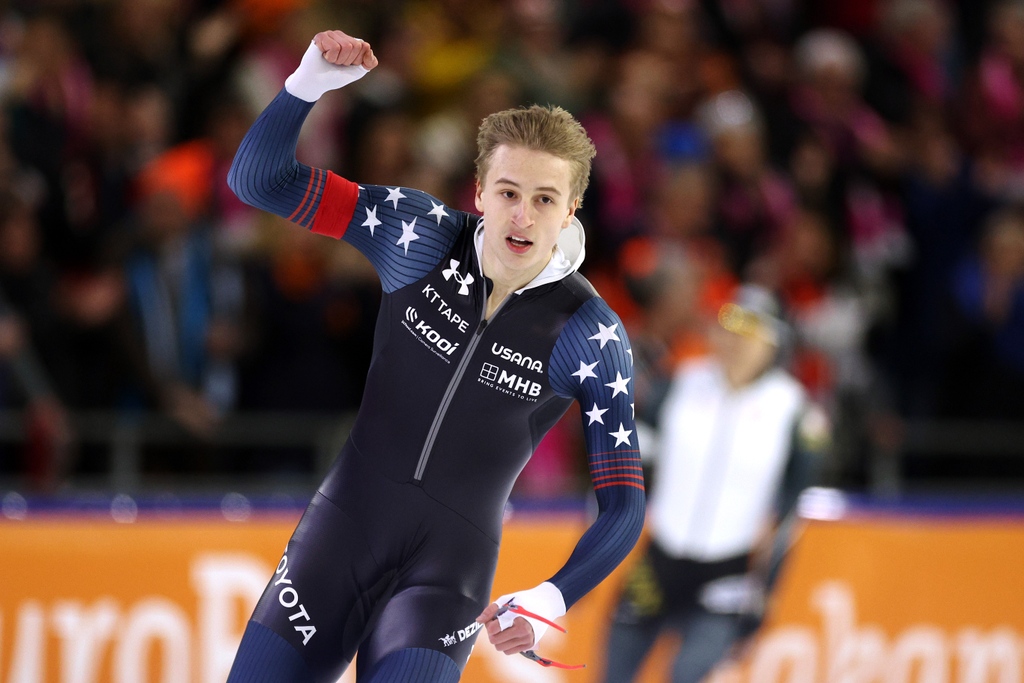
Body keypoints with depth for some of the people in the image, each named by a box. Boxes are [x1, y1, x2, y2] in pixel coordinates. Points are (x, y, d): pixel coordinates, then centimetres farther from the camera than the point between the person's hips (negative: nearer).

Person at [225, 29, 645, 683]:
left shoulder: (591, 337, -8)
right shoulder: (425, 236, -3)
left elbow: (623, 505, -4)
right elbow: (259, 179, -4)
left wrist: (551, 601, -21)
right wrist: (311, 81, -21)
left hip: (450, 568, -2)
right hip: (340, 531, 2)